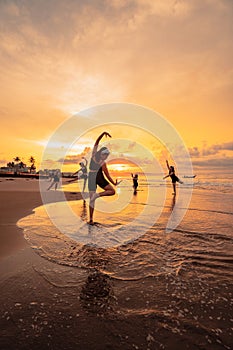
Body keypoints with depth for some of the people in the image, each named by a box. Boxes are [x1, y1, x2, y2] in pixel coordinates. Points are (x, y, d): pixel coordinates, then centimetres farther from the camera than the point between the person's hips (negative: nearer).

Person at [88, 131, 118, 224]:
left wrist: (103, 133, 5)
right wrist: (114, 183, 1)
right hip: (99, 178, -5)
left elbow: (97, 142, 6)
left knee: (91, 199, 6)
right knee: (112, 191, 9)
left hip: (91, 178, 5)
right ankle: (97, 195, -16)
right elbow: (107, 175, -10)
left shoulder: (93, 155, -1)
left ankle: (91, 219, 3)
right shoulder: (103, 163, -12)